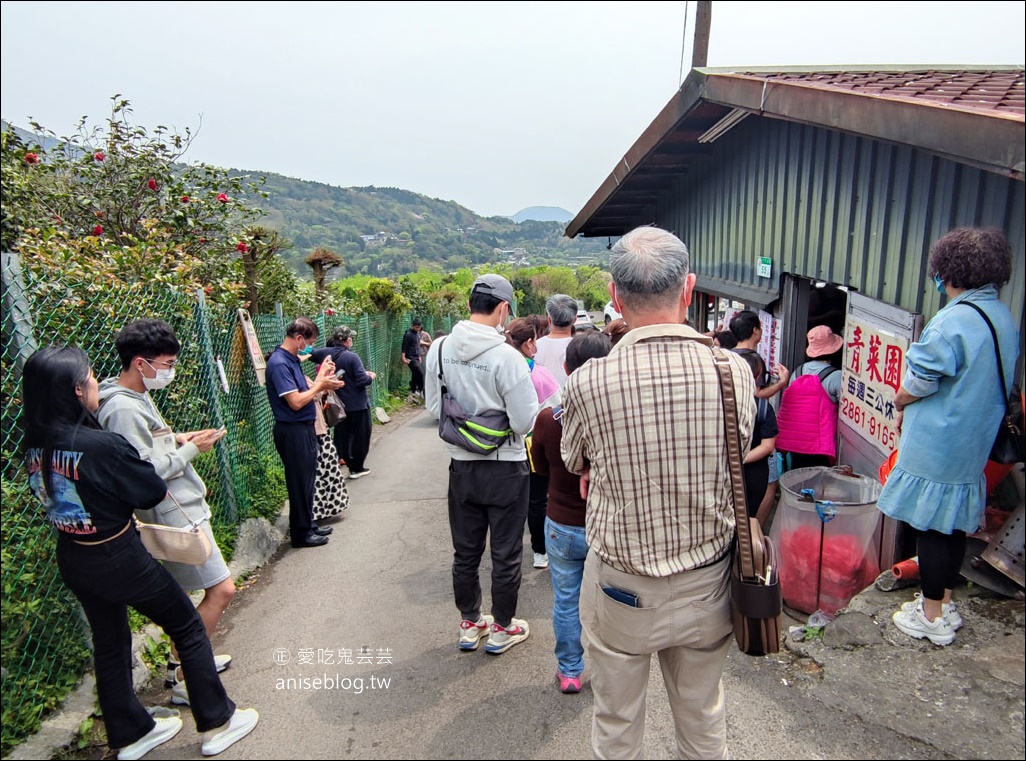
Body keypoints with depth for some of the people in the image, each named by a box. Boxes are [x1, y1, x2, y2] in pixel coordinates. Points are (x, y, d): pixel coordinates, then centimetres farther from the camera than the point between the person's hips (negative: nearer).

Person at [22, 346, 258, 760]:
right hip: (119, 558, -7)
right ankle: (216, 724, 22)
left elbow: (61, 494, 8)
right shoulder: (104, 444, -28)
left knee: (109, 643, 22)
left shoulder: (36, 447, -6)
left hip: (72, 561, 7)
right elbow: (155, 493, -15)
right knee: (188, 628, 10)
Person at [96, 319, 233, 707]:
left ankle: (184, 658, 34)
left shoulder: (139, 396, 9)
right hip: (175, 515, -10)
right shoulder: (124, 408, -22)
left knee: (214, 587, 20)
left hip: (183, 508, 10)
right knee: (221, 589, -6)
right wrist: (189, 450, -15)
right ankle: (182, 677, 8)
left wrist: (178, 439, 6)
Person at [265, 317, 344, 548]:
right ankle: (301, 533, 16)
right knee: (300, 483, 2)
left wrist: (321, 382, -5)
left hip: (304, 428, 10)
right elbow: (296, 402, -24)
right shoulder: (279, 363, -20)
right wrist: (320, 385, -12)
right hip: (293, 432, -10)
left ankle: (308, 524, 33)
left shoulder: (292, 359, 10)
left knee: (308, 479, 19)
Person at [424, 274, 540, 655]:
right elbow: (525, 421, -18)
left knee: (465, 552, 19)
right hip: (506, 469, -5)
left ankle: (469, 624, 35)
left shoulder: (439, 348, -5)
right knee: (506, 554, 13)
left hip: (461, 466, 5)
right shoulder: (507, 356, -21)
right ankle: (502, 628, 28)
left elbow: (433, 408, 3)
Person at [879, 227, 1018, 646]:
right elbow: (997, 382, 14)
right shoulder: (1005, 318, 6)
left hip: (936, 443, -8)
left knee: (931, 525, 3)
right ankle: (944, 603, 33)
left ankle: (932, 617, 16)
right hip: (975, 443, 8)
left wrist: (899, 403, 4)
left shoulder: (951, 321, -22)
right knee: (956, 522, 18)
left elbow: (920, 381, -18)